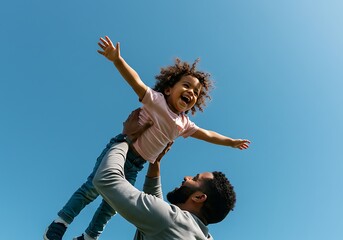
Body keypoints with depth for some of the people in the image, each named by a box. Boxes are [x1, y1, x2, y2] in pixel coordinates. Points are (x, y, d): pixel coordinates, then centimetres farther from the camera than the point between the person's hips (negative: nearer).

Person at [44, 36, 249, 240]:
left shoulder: (184, 124, 6)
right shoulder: (157, 100, -12)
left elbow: (207, 135, 19)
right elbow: (136, 82, -25)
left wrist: (231, 142, 26)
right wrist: (117, 60, -40)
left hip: (136, 165, 6)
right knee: (93, 187, -13)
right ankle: (60, 223, 5)